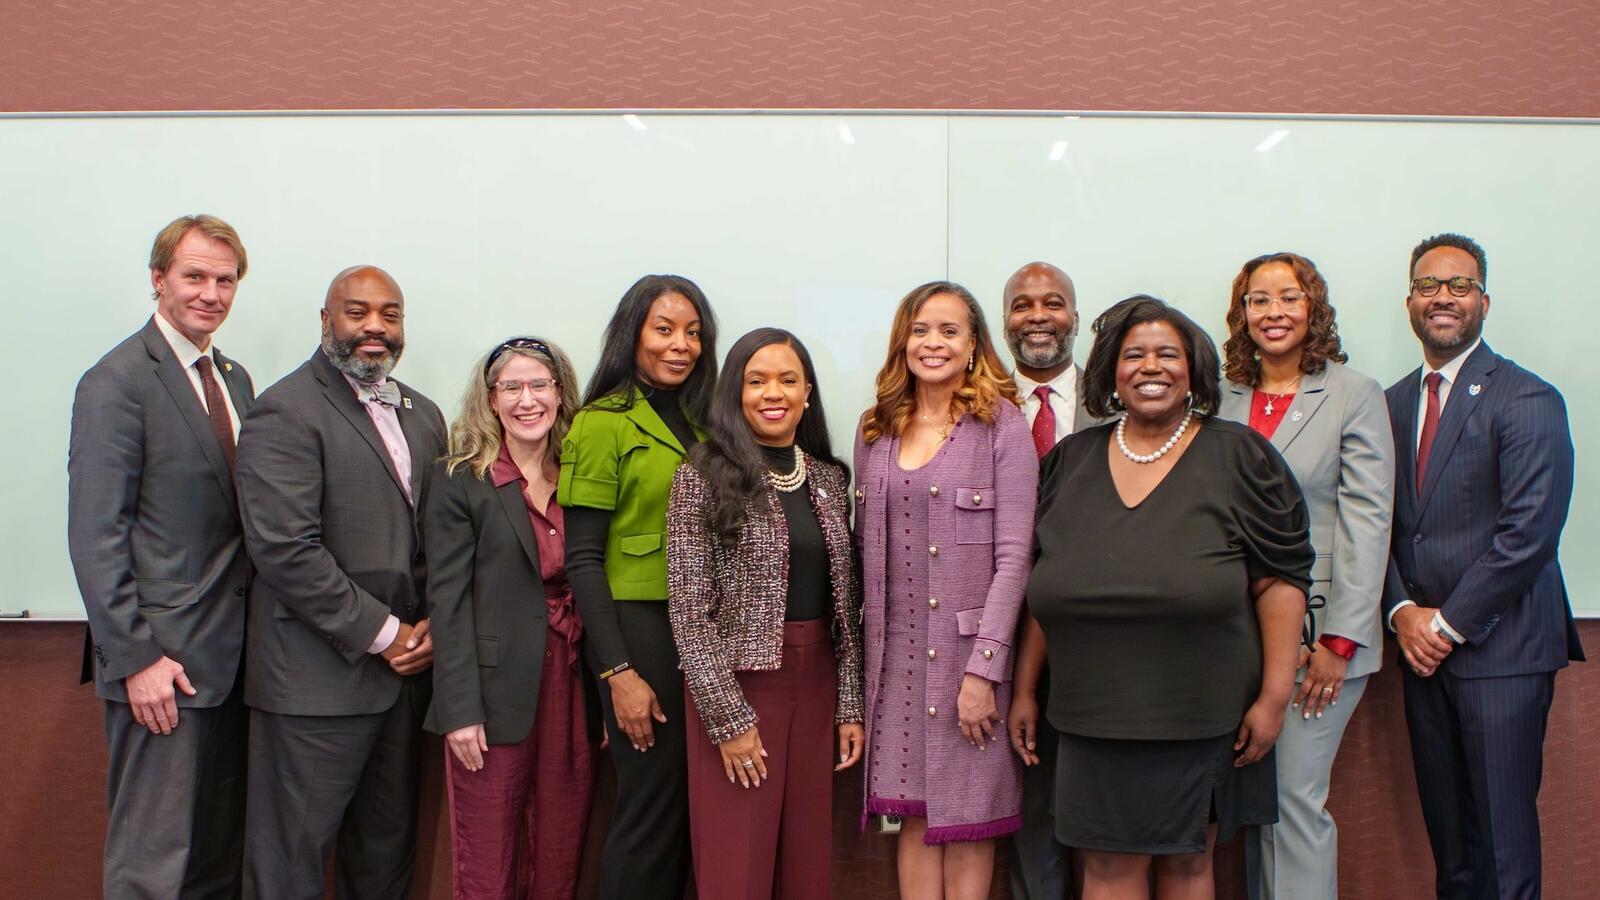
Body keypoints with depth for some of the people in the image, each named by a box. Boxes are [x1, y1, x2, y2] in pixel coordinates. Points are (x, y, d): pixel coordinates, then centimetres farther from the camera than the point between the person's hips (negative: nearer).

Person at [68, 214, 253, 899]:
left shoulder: (235, 378, 13)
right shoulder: (117, 382, -10)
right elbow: (94, 537, -14)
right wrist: (136, 658, -17)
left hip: (230, 655, 8)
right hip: (162, 660, -7)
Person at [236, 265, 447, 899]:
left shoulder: (422, 415, 14)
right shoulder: (286, 412, -10)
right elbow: (285, 550, -18)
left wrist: (433, 622, -2)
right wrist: (382, 633, -14)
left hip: (404, 667, 7)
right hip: (317, 676, -7)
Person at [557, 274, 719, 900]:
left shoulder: (700, 421, 13)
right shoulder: (603, 423, -6)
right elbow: (582, 559, -10)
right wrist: (618, 672, -15)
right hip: (639, 630, -6)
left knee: (689, 804, 11)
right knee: (651, 808, -1)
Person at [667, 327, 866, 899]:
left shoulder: (832, 481, 9)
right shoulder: (704, 477, -6)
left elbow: (846, 605, 10)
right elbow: (689, 609, -10)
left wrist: (850, 705, 5)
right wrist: (727, 717, -14)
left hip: (817, 682, 5)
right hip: (737, 682, -4)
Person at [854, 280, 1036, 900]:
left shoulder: (1001, 423, -4)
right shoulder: (876, 430, 9)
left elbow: (1013, 556, -9)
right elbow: (867, 549, 11)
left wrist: (984, 668, -14)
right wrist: (867, 655, 5)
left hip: (972, 648, -3)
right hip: (897, 654, 4)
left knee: (967, 821, 5)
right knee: (914, 815, 9)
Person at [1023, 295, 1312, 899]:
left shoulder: (1238, 456, -2)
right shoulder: (1070, 463, 7)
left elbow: (1280, 579, -4)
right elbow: (1043, 588, 11)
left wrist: (1275, 696, -8)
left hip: (1201, 717, -2)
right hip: (1095, 719, 2)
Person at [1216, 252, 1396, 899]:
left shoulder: (1355, 395, -1)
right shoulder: (1223, 399, 9)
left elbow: (1367, 521, -7)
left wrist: (1339, 640, -12)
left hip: (1318, 631, -4)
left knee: (1296, 797, -4)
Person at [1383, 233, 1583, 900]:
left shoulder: (1527, 401, -6)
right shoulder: (1393, 404, 13)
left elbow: (1530, 531, -14)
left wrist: (1449, 623, -12)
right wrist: (1404, 612, -3)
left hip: (1499, 647, -5)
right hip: (1423, 646, 6)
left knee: (1503, 840, -1)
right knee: (1448, 838, 12)